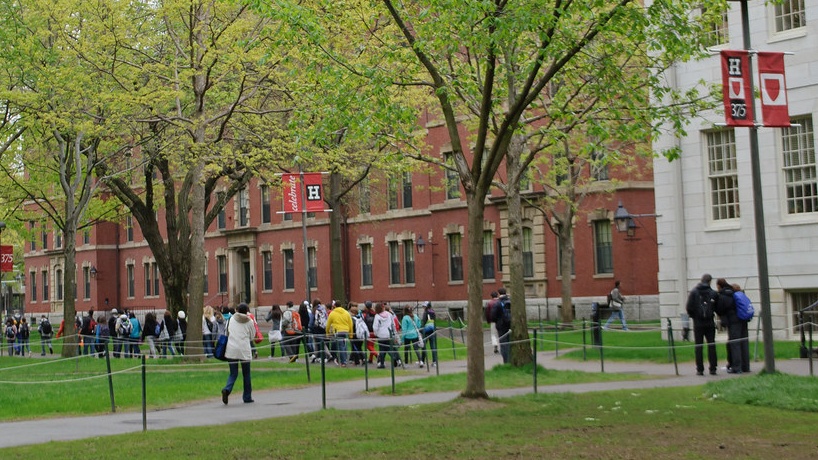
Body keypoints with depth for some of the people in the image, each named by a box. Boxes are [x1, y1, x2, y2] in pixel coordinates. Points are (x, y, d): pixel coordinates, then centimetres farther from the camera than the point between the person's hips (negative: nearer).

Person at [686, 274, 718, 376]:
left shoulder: (694, 292, -4)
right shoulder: (713, 293, -2)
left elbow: (689, 307, -8)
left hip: (698, 323, -1)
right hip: (710, 323, 1)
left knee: (698, 346, 3)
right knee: (711, 345, 8)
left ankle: (700, 369, 0)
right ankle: (713, 368, 6)